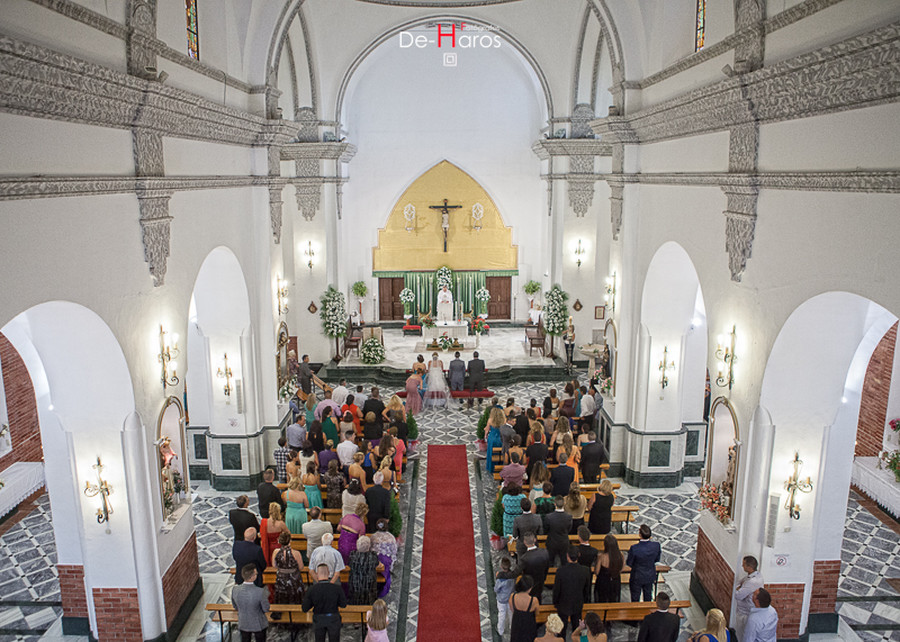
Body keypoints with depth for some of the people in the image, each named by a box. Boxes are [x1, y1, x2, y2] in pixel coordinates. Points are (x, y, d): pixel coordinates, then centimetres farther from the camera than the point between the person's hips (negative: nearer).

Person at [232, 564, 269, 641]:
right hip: (259, 624, -3)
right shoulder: (260, 592, -35)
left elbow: (235, 606, -3)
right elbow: (266, 609, -19)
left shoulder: (235, 590, -23)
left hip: (243, 624, 3)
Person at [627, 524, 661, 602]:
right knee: (647, 596, 28)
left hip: (637, 578, -3)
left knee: (635, 598, 20)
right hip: (650, 577, 4)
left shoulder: (634, 548, -34)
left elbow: (629, 563, -18)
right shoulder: (656, 545, -23)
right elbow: (657, 559, -5)